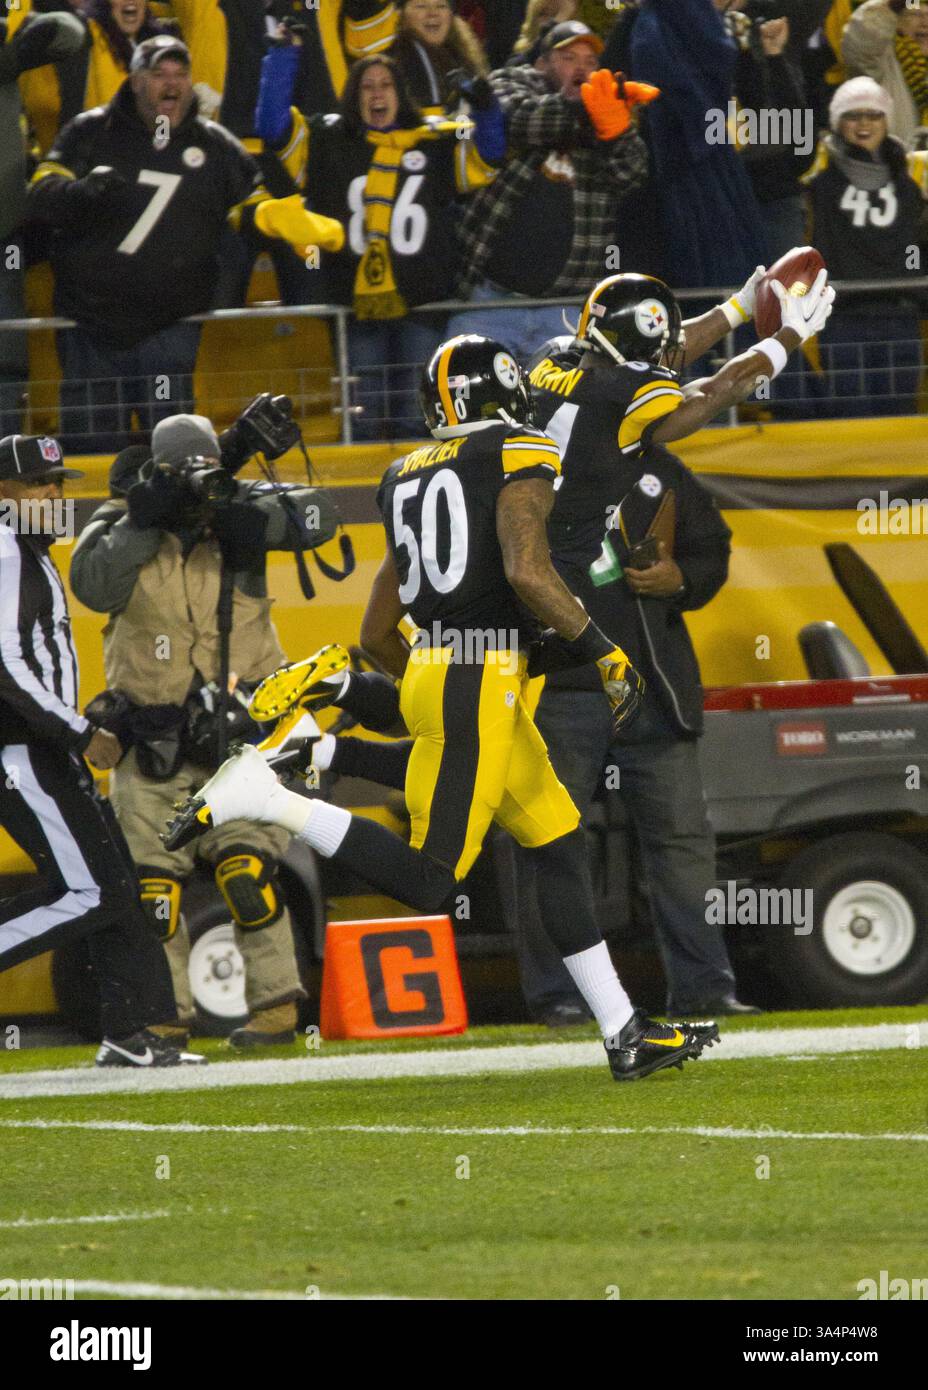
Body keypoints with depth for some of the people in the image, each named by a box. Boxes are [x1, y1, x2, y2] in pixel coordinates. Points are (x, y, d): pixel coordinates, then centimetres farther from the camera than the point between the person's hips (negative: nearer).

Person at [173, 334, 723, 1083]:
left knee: (562, 847, 13)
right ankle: (271, 802, -15)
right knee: (428, 880, -10)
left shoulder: (411, 476, 20)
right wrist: (605, 652, -11)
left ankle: (623, 1031, 13)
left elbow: (377, 633, 21)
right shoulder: (520, 456, -3)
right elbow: (527, 571, -20)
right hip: (482, 677, -9)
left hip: (429, 672, 9)